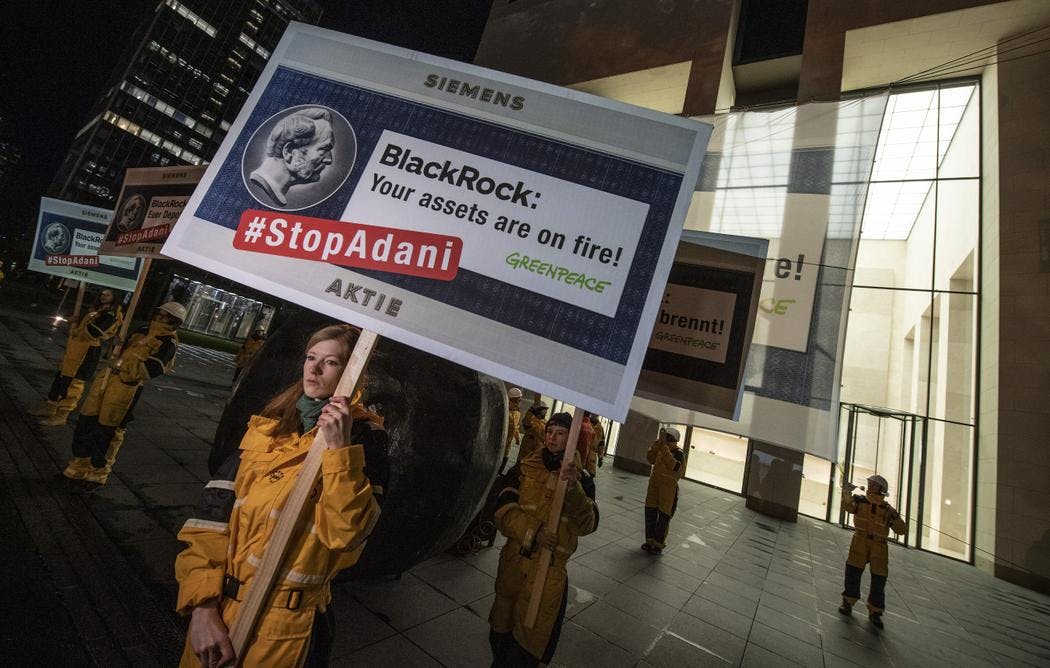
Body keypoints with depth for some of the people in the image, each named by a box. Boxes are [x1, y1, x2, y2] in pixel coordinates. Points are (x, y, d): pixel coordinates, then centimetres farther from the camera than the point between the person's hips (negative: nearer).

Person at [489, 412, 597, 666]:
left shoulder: (581, 479, -5)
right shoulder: (523, 469, -4)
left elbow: (587, 525, -17)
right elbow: (504, 511, -9)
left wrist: (573, 488, -32)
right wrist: (533, 532, -25)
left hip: (551, 572, -1)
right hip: (514, 562, 2)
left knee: (533, 637, 12)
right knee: (502, 625, 21)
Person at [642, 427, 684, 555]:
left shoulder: (678, 453, -13)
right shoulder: (660, 448, 6)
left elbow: (674, 465, -29)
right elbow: (650, 458, -2)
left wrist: (664, 447, -31)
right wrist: (658, 443, -11)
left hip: (668, 488, -6)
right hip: (654, 485, 6)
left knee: (663, 517, 3)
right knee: (650, 513, 11)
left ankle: (658, 544, 17)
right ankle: (650, 540, 27)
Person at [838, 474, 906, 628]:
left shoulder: (887, 509, 9)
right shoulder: (860, 500, 8)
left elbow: (902, 530, 5)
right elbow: (848, 506, -12)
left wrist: (895, 517, -13)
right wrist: (847, 491, -26)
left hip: (879, 546, 1)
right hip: (860, 541, -1)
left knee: (879, 578, 2)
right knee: (853, 571, -6)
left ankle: (875, 611, 16)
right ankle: (848, 602, 9)